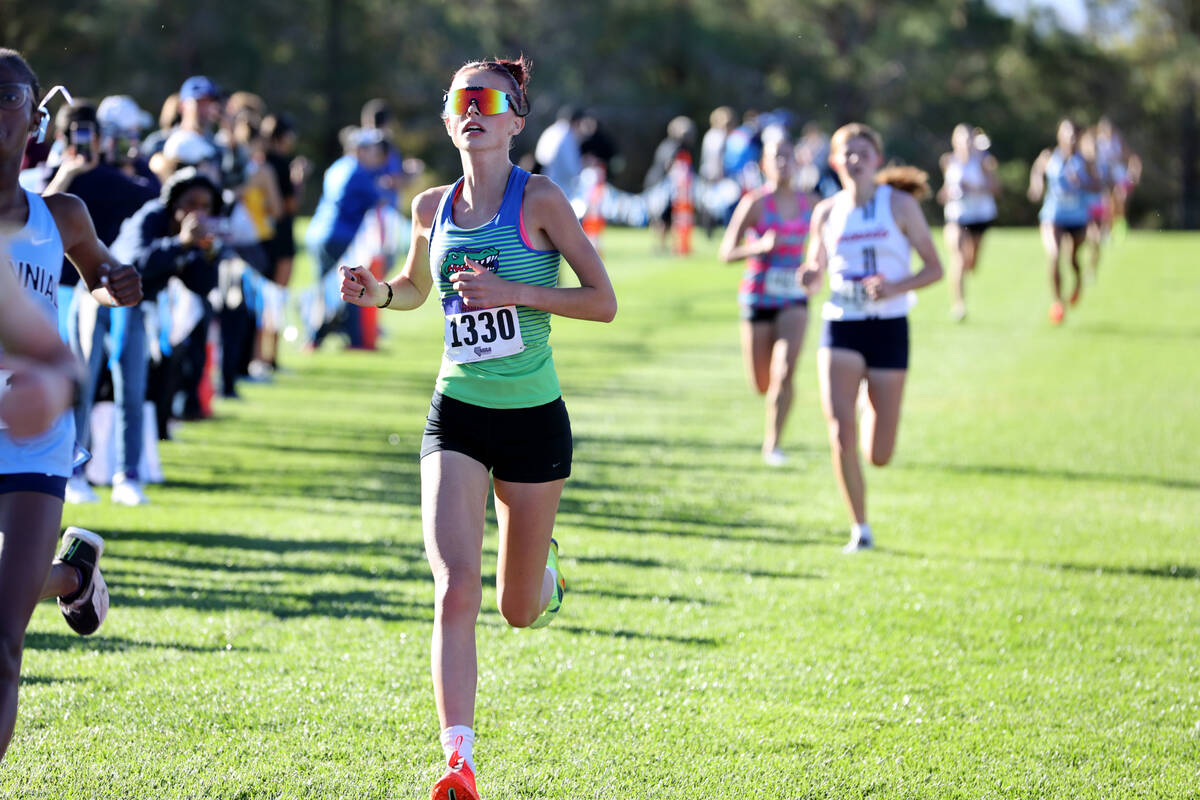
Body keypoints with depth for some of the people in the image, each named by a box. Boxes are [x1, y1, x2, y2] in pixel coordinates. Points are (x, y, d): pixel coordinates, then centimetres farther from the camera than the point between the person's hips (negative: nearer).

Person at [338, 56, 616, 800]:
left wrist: (511, 290, -21)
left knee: (521, 611, 11)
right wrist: (377, 292, 1)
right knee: (456, 589, -17)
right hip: (458, 415, 2)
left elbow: (604, 301, -11)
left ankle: (542, 565, 49)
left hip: (534, 418, -2)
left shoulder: (539, 198, -9)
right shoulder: (433, 207, 4)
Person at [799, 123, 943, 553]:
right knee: (840, 434, -18)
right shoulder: (827, 212, 5)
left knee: (879, 455, 1)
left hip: (889, 328, -1)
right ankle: (860, 529, -1)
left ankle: (873, 406, 39)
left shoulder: (899, 204, -2)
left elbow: (934, 268, -1)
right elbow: (815, 270, 16)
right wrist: (809, 277, -9)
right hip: (840, 327, 1)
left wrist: (896, 287, -19)